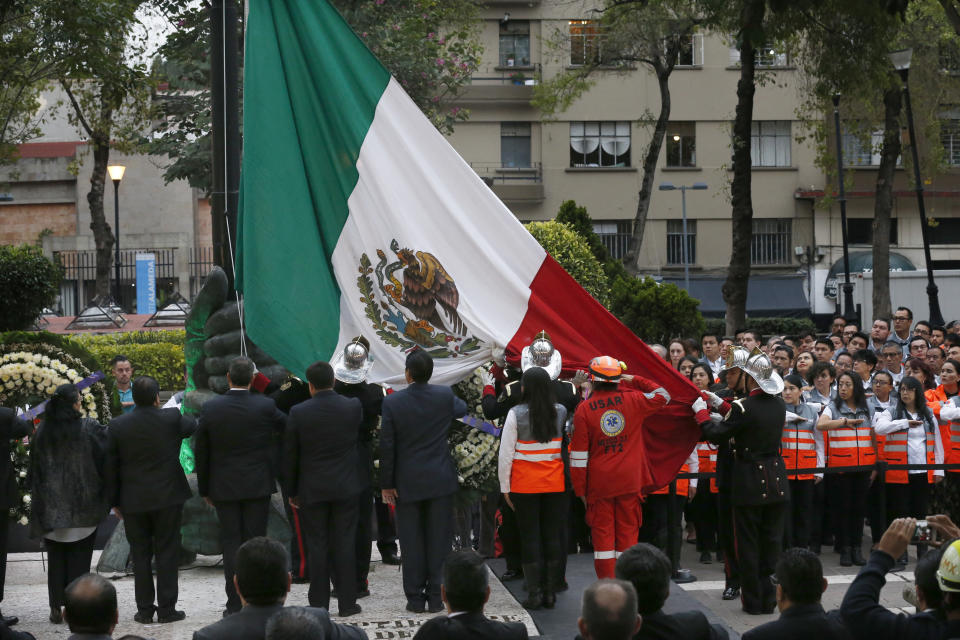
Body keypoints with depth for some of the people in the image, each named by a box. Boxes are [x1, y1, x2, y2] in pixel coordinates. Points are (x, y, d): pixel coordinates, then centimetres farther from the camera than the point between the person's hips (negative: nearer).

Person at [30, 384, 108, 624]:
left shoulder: (42, 432, -1)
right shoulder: (90, 429, -10)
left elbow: (34, 471, 5)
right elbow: (104, 461, -9)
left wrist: (39, 501, 13)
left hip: (51, 508, 2)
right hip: (83, 507, -2)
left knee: (56, 558, 11)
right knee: (79, 557, 5)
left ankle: (56, 608, 9)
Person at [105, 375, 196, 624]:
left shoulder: (117, 426, -5)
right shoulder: (172, 419, -9)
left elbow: (110, 467, 1)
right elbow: (194, 426, 13)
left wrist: (115, 501, 10)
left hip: (133, 501, 1)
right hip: (167, 499, -1)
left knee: (140, 555, 9)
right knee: (166, 554, 5)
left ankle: (145, 610, 11)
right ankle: (166, 609, 6)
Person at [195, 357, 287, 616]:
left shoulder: (211, 408, -6)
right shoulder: (265, 406, -10)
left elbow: (201, 452, 1)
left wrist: (204, 489, 11)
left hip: (224, 487, 1)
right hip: (258, 486, -1)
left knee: (231, 542, 5)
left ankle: (234, 604, 3)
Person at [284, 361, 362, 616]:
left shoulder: (298, 413, -9)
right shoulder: (353, 406, -6)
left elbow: (290, 456, -3)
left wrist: (292, 491, 8)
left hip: (312, 489, -1)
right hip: (345, 488, 1)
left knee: (317, 546, 5)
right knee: (345, 544, 6)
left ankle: (319, 603, 9)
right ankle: (347, 602, 8)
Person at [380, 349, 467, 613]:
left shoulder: (392, 402, -11)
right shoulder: (445, 396, -6)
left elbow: (387, 447, -8)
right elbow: (462, 409, 18)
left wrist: (387, 484, 0)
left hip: (407, 482, -1)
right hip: (440, 481, 1)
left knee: (412, 542, 6)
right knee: (439, 540, 7)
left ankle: (415, 599, 10)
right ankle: (436, 597, 9)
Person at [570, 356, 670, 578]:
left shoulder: (584, 409, -7)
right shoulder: (632, 400, -4)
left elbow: (579, 454, -5)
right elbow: (663, 395, 13)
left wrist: (580, 489, 2)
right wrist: (637, 380, 18)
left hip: (599, 482, -1)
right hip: (630, 481, 1)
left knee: (603, 533, 5)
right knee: (628, 531, 9)